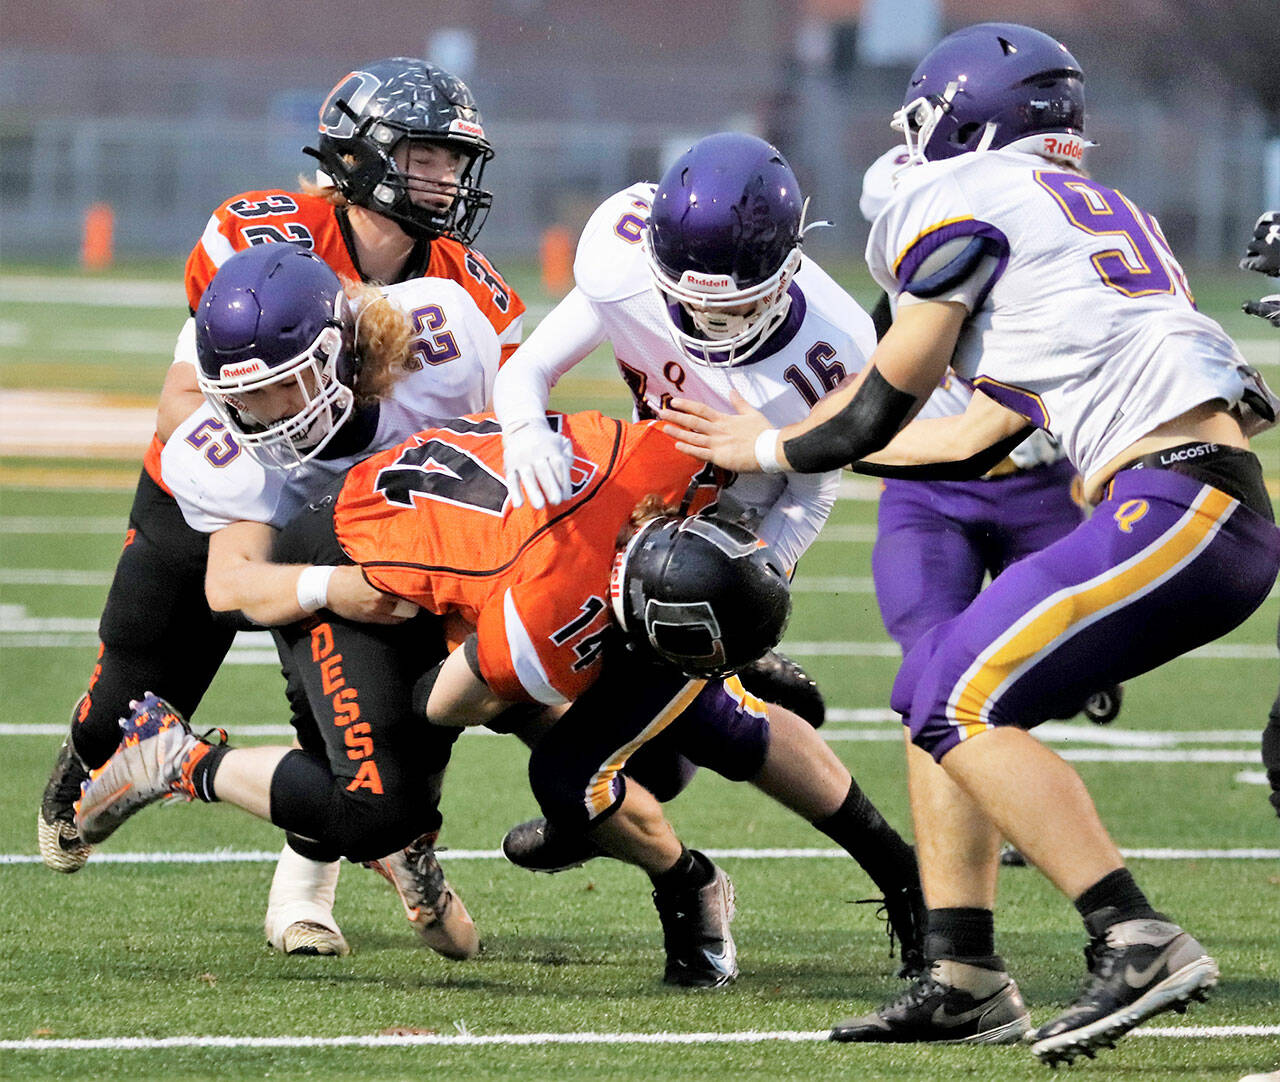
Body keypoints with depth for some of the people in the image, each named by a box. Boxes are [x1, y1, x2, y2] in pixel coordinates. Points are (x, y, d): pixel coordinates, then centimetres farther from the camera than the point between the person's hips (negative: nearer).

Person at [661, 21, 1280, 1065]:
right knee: (937, 689, 13)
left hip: (1181, 501, -9)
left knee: (967, 707, -10)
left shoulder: (968, 198, 0)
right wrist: (781, 439, 42)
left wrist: (768, 450, 27)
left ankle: (1139, 943, -17)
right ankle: (965, 979, 12)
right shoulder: (1098, 213, 27)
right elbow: (980, 438, 31)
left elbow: (878, 411, 7)